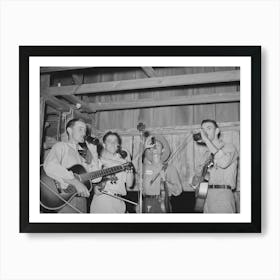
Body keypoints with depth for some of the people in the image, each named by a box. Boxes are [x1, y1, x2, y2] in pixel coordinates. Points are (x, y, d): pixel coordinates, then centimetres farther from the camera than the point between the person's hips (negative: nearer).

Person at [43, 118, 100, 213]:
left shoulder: (81, 156, 21)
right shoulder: (61, 146, 0)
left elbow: (95, 178, 10)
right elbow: (49, 167, -22)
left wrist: (93, 153, 9)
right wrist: (75, 182, -26)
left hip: (81, 200, 7)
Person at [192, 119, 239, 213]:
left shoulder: (229, 147, 4)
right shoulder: (206, 154, 20)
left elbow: (224, 162, -21)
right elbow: (195, 183, 20)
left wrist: (206, 139, -15)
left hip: (223, 194, -5)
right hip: (207, 197, 5)